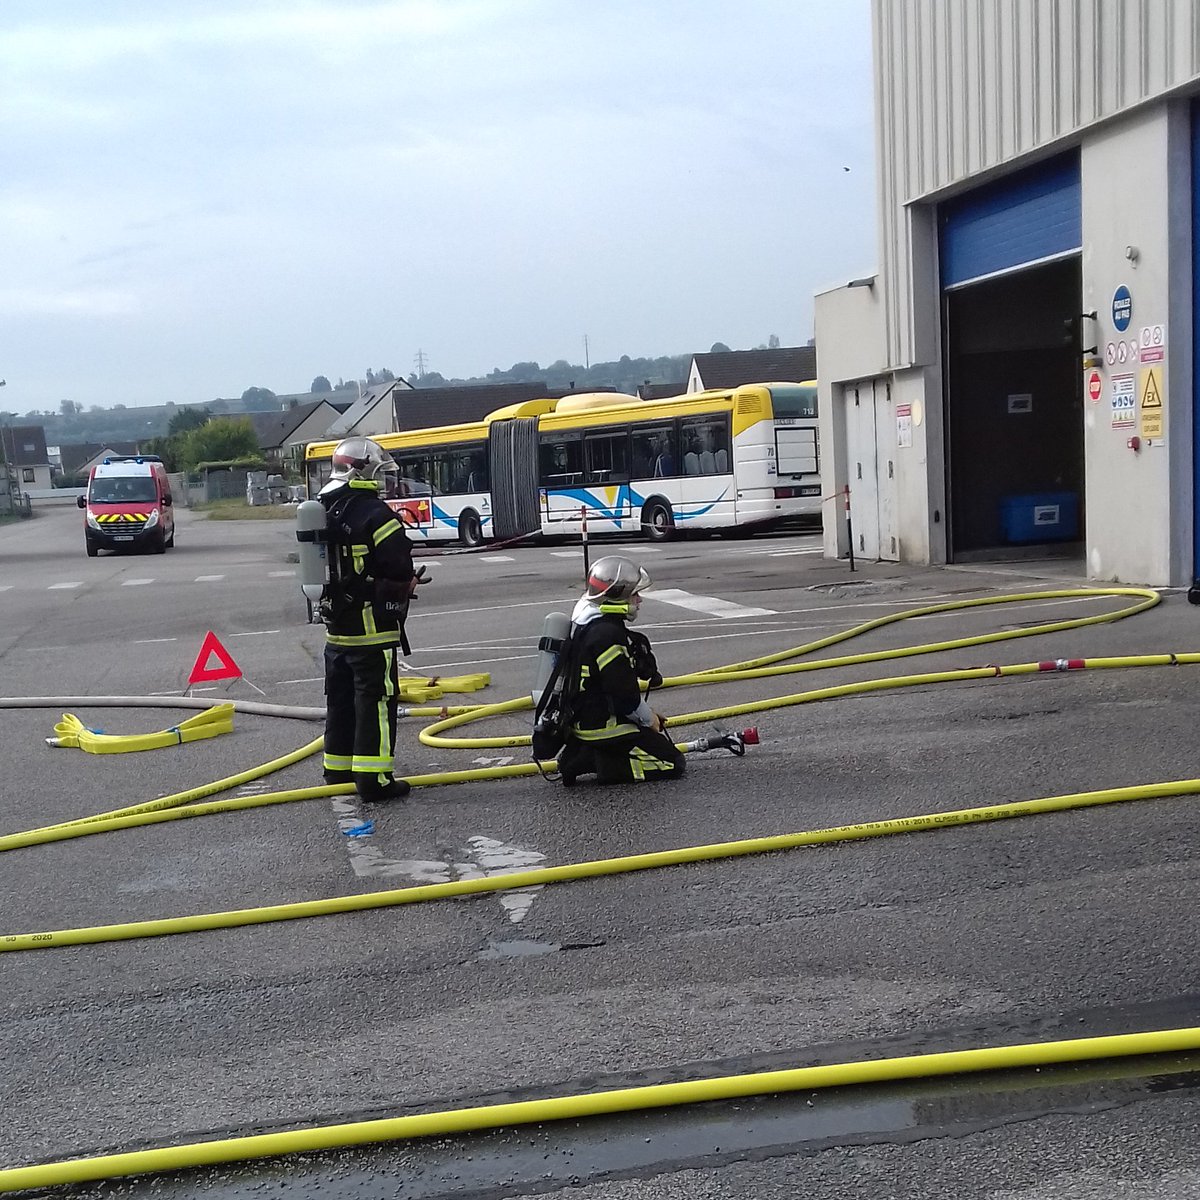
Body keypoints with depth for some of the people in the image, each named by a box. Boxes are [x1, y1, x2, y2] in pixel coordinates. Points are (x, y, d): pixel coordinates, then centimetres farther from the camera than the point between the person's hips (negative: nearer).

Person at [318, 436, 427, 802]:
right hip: (372, 626, -8)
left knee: (341, 698, 18)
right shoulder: (375, 514, -17)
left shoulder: (323, 512, 9)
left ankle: (338, 768, 28)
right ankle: (373, 777, -5)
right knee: (376, 700, -4)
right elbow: (400, 569, -19)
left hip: (335, 626, 8)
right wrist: (409, 584, 5)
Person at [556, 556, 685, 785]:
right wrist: (648, 719, -5)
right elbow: (624, 693, -22)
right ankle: (602, 763, -11)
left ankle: (580, 752, 10)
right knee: (672, 763, -4)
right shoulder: (607, 634, -23)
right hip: (604, 726, -10)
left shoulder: (587, 623, 9)